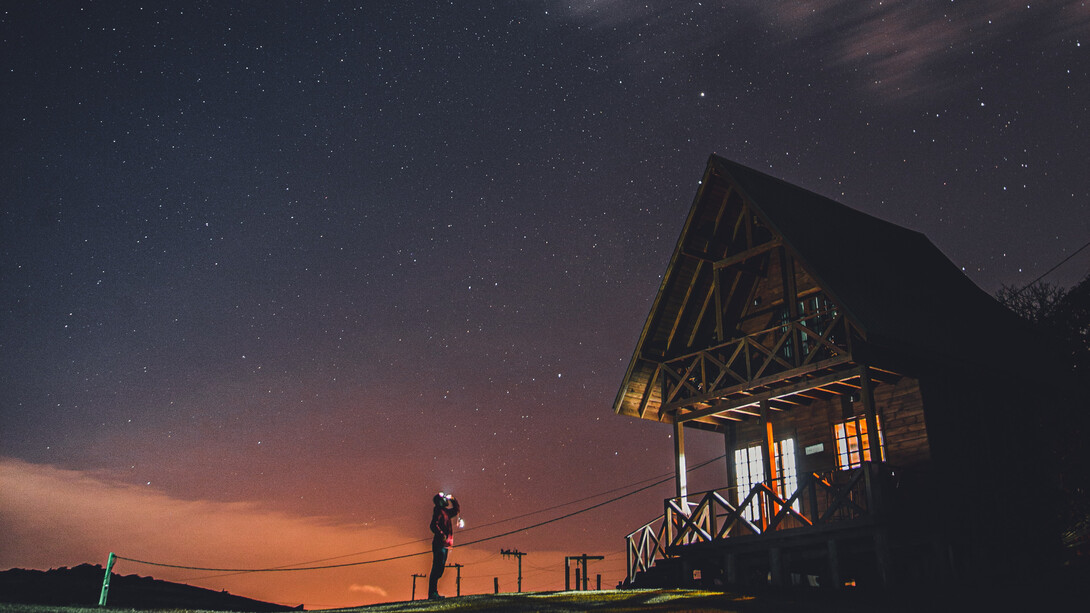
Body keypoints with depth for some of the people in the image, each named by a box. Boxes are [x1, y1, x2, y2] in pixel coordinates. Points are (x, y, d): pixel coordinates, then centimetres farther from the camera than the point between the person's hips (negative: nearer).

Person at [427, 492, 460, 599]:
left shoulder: (446, 512, 19)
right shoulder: (438, 512, -7)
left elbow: (457, 510, 37)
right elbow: (433, 526, -20)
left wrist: (454, 500, 23)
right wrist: (442, 535, -28)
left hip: (445, 545, 9)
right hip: (439, 544, -9)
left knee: (439, 569, 10)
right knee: (437, 568, -11)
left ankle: (433, 592, 13)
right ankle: (432, 592, -12)